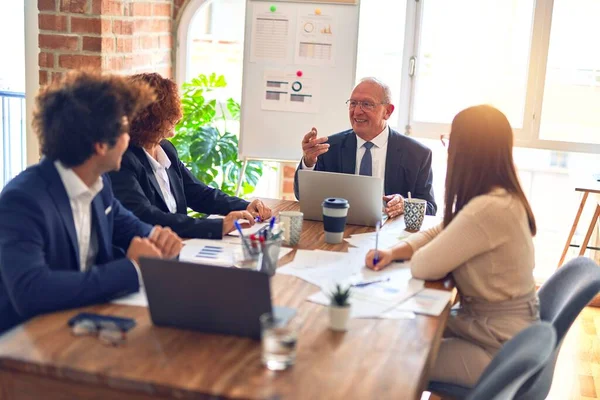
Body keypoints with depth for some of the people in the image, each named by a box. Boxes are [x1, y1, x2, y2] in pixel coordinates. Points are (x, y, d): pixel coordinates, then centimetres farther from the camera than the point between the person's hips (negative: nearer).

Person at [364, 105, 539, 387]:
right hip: (492, 324, 9)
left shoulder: (489, 209, -30)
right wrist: (393, 252, -5)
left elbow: (422, 266, -24)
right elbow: (438, 234, 11)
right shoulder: (502, 197, 1)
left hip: (498, 349, -8)